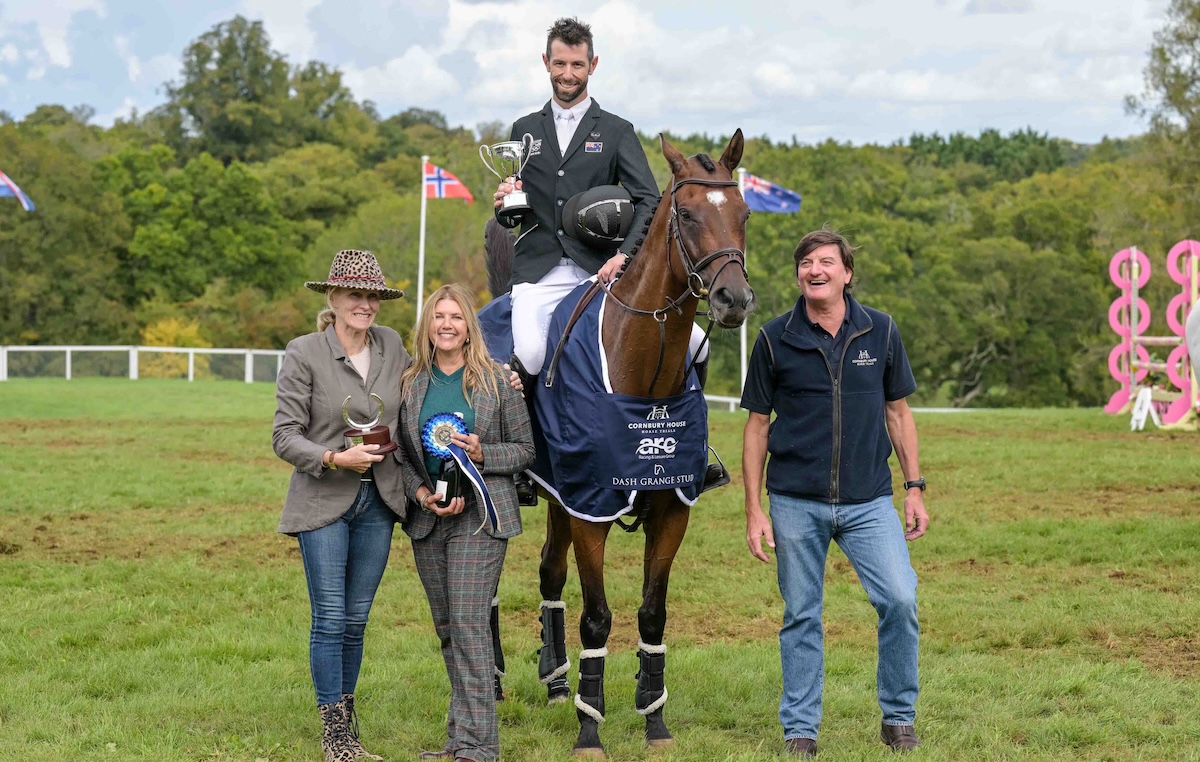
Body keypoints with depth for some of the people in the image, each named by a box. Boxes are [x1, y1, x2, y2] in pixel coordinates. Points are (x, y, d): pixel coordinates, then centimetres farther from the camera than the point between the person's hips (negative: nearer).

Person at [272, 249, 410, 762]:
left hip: (378, 502, 4)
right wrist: (334, 458, -23)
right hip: (324, 502, -4)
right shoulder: (303, 354, -8)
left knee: (357, 618, 10)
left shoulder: (392, 346, 5)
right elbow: (284, 436, -9)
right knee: (330, 618, -3)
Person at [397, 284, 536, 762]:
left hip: (480, 516, -4)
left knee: (468, 623, -12)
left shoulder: (496, 381, -2)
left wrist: (481, 453, -16)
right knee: (446, 629, 10)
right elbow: (402, 454, 10)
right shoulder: (411, 384, 7)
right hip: (427, 520, 5)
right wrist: (420, 492, -8)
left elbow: (525, 450, 1)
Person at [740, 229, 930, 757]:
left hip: (869, 500, 1)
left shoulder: (880, 332, 2)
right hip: (796, 502, -1)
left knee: (900, 599, -11)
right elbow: (757, 424, 2)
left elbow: (898, 412, 10)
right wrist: (754, 509, -2)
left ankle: (898, 718, 7)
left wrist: (914, 487, 5)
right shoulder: (775, 339, -2)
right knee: (801, 617, 6)